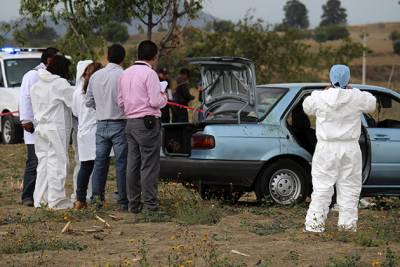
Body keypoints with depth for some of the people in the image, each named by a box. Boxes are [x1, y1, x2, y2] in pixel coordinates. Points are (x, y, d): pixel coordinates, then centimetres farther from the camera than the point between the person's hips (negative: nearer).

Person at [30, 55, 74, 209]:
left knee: (43, 161, 11)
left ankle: (40, 199, 12)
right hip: (56, 127, -8)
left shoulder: (36, 85, 13)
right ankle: (56, 200, -3)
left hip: (40, 127, 8)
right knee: (57, 162, -4)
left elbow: (35, 108, 13)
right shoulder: (60, 83, -11)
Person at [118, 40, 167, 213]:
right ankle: (150, 205, -7)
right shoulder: (149, 74, -11)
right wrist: (164, 97, 4)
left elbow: (120, 102, 16)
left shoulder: (125, 74, 13)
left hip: (131, 122, 8)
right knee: (149, 166, -6)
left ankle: (133, 204, 12)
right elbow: (156, 101, -16)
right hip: (148, 123, -8)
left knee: (133, 165, 9)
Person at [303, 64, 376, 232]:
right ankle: (347, 223, 10)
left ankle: (315, 223, 2)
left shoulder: (320, 97, -8)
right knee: (349, 187, 9)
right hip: (350, 149, 0)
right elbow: (372, 104, 14)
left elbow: (307, 107, 13)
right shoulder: (357, 97, -7)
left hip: (326, 149, 0)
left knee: (322, 187, 4)